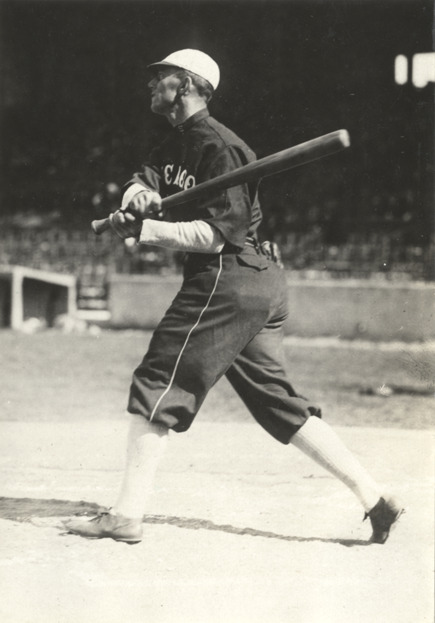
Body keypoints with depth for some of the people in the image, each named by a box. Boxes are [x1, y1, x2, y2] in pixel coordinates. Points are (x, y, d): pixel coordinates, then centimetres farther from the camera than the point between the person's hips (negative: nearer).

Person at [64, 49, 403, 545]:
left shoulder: (216, 146, -12)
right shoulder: (177, 142, 18)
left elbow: (216, 235, -18)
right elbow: (145, 181, 6)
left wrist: (143, 230, -18)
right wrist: (139, 194, -17)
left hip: (227, 281, -10)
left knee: (157, 383, -7)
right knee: (275, 399, 9)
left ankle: (126, 516, -5)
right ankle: (374, 497, 7)